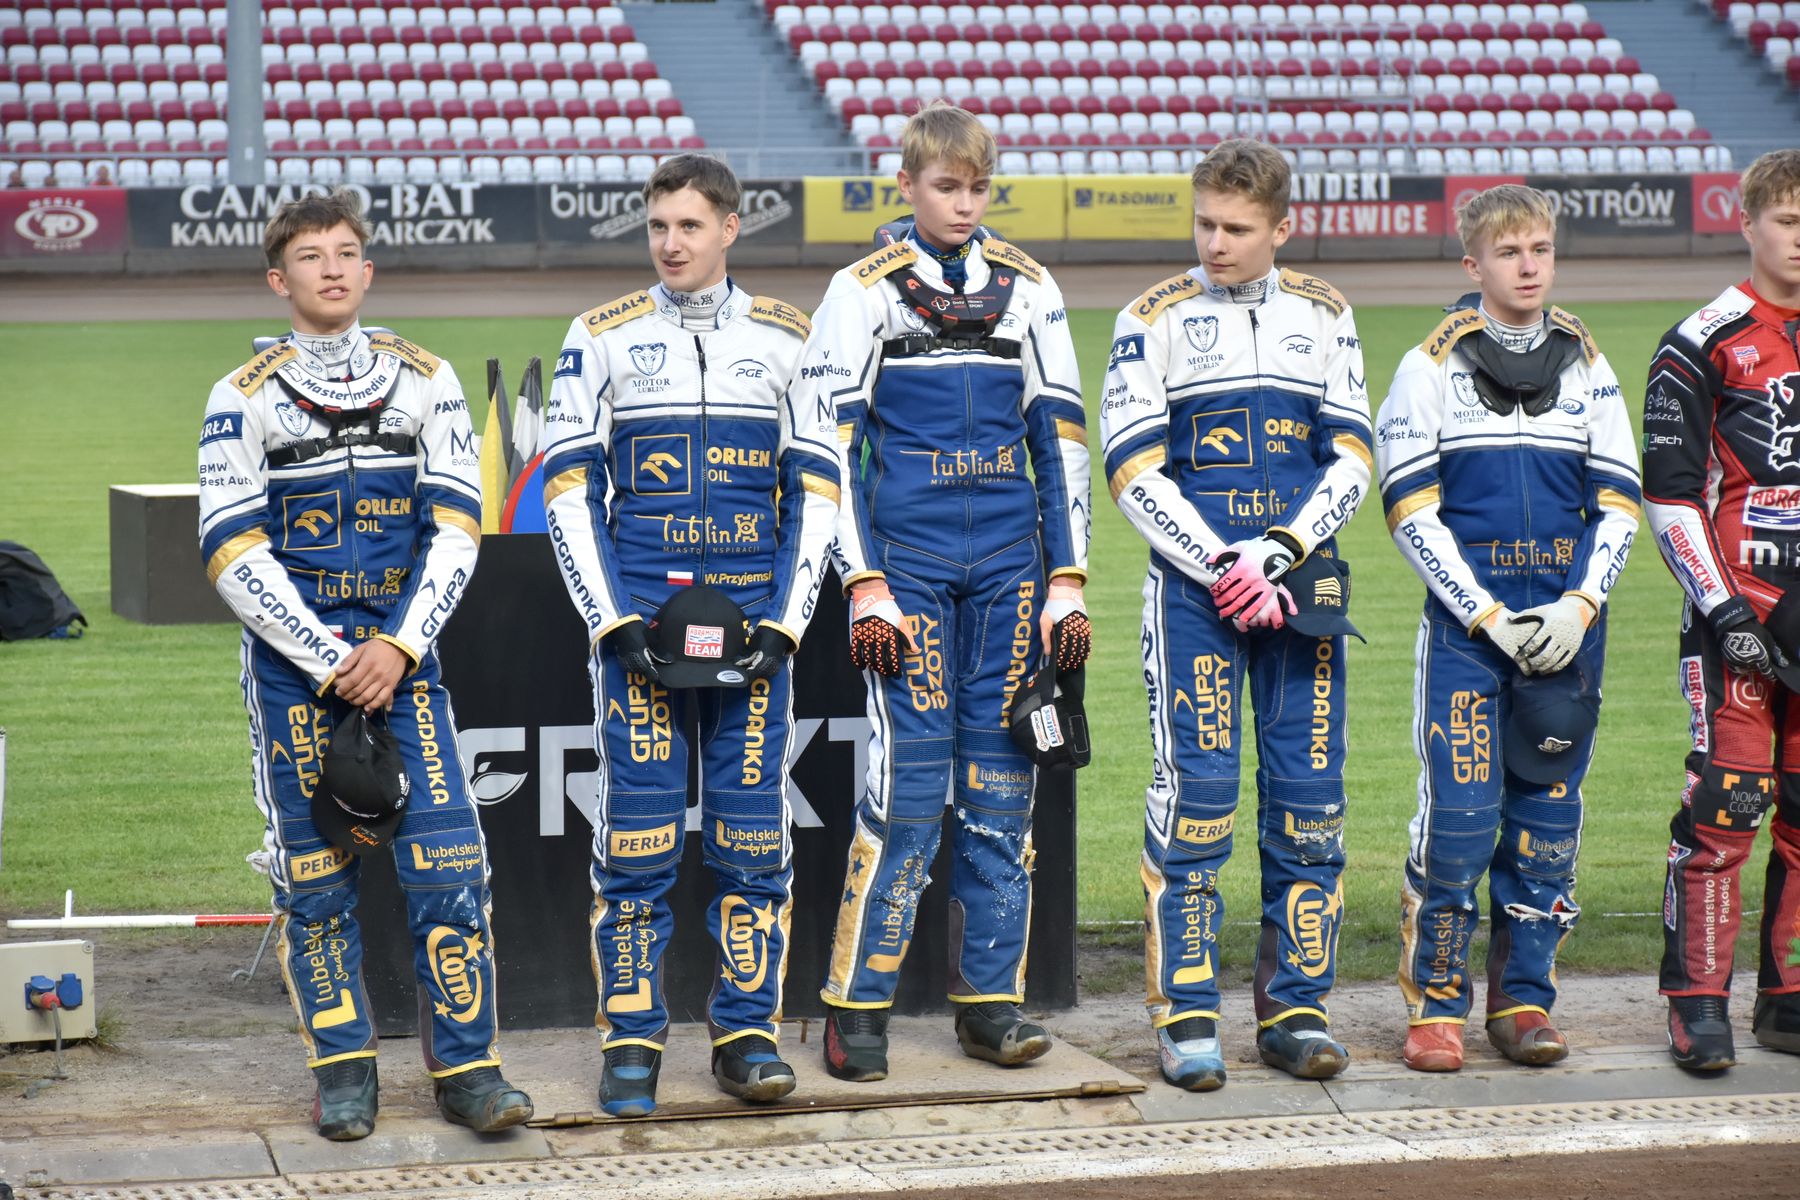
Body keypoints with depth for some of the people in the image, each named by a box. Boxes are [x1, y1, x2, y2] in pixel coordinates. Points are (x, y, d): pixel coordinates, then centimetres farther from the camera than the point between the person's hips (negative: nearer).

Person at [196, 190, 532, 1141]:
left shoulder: (426, 381, 6)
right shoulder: (244, 397, -1)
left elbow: (454, 530, 2)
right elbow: (235, 557, -6)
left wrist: (396, 649, -11)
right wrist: (331, 663, -13)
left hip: (399, 650, 1)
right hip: (291, 661, -1)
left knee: (447, 863, -7)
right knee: (313, 873, 3)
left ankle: (466, 1068, 1)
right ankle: (344, 1069, 15)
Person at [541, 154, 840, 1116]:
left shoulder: (786, 340, 8)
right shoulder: (602, 339, 6)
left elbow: (816, 491, 8)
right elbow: (570, 491, 3)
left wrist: (784, 623, -3)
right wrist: (614, 623, -7)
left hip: (753, 619, 1)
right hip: (639, 617, -1)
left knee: (752, 831, 1)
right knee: (638, 834, -4)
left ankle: (747, 1032, 11)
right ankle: (632, 1040, 5)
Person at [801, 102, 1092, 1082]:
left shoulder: (1027, 289, 10)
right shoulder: (864, 292, 0)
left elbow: (1061, 440, 12)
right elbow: (828, 446, -2)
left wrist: (1068, 582, 7)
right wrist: (864, 586, -8)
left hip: (1009, 564, 3)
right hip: (908, 562, -3)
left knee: (1002, 782, 4)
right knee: (910, 780, -8)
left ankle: (990, 999, 12)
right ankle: (856, 1007, 1)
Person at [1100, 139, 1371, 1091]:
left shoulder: (1323, 317, 10)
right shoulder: (1155, 321, 2)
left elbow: (1352, 460, 5)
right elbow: (1136, 473, -4)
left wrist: (1274, 554, -9)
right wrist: (1225, 567, -12)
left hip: (1300, 581, 3)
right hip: (1194, 585, -3)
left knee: (1308, 796, 2)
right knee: (1194, 796, -7)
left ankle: (1294, 1007, 12)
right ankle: (1186, 1017, 0)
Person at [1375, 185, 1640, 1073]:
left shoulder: (1586, 367, 10)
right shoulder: (1430, 368, 0)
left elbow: (1618, 501, 8)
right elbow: (1411, 510, -4)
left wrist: (1579, 607, -7)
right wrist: (1490, 616, -11)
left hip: (1566, 623, 3)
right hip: (1466, 621, -3)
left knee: (1547, 814, 4)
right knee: (1459, 815, -9)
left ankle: (1523, 1000, 15)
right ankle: (1435, 1006, 3)